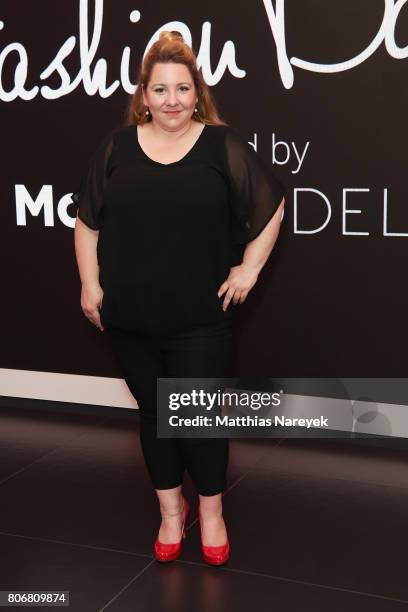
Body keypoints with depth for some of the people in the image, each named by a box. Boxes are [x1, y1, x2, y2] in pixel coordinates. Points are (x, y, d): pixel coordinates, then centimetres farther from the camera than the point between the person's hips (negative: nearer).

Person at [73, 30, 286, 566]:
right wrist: (90, 284, 2)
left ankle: (211, 512, 27)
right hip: (130, 319, 2)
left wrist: (249, 269, 0)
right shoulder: (117, 147, 4)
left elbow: (271, 206, 6)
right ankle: (171, 510, 32)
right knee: (153, 412, 14)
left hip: (201, 317, -2)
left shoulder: (223, 145, -1)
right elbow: (88, 221, 8)